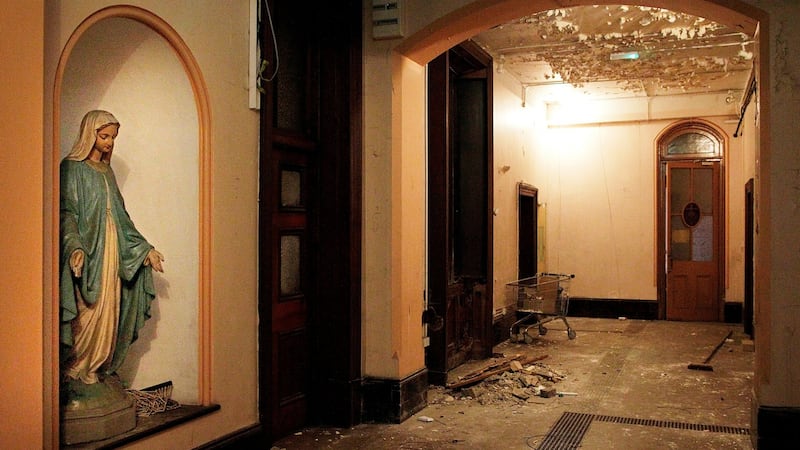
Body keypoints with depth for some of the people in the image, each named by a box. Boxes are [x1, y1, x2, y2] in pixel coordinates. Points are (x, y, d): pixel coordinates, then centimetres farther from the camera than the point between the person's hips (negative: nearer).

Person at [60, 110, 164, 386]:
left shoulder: (106, 170, 17)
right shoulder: (72, 167, -5)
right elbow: (67, 212, -14)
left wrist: (145, 248, 15)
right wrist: (75, 247, -30)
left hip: (111, 251, 7)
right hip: (88, 251, -7)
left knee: (109, 311, 7)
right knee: (87, 314, -6)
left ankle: (99, 368, 16)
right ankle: (76, 370, 8)